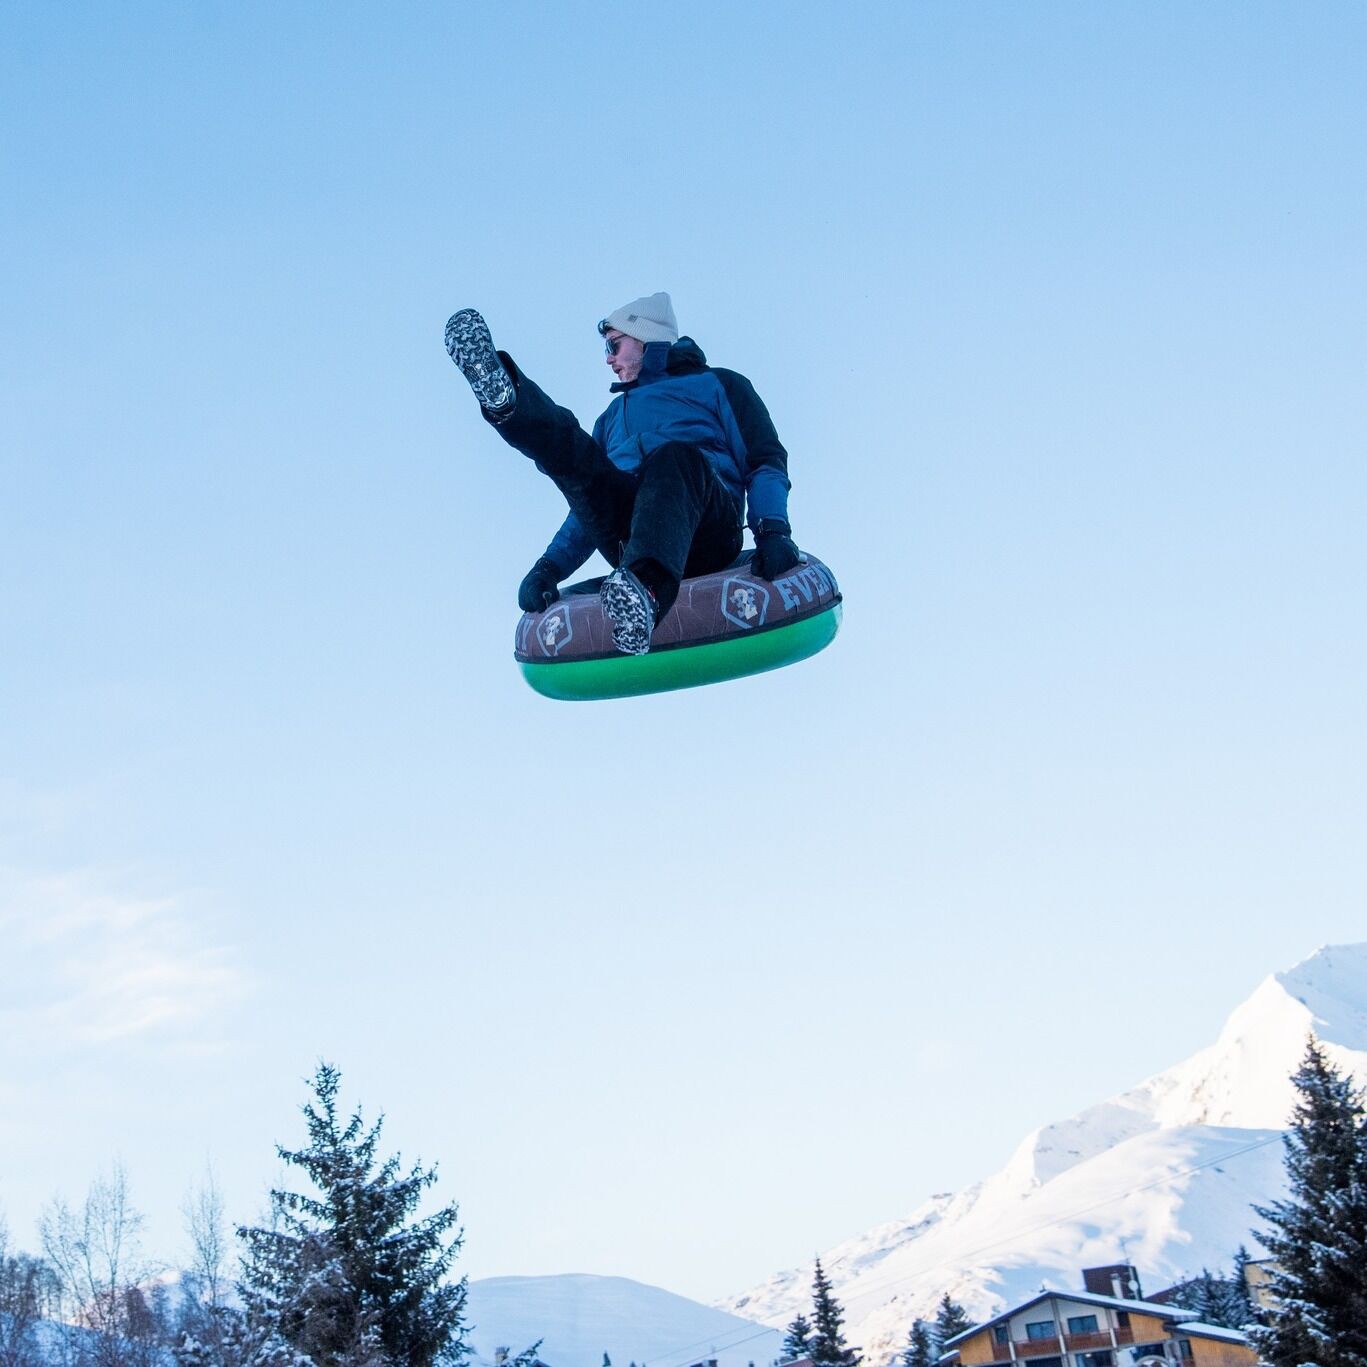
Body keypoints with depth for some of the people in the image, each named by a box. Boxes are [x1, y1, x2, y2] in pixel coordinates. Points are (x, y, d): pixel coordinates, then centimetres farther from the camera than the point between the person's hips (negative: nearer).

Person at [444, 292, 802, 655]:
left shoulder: (717, 384, 25)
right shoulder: (614, 416, 39)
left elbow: (765, 461, 10)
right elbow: (591, 507, 31)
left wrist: (773, 531, -9)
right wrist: (550, 566, 13)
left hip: (705, 528, -4)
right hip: (627, 538, 4)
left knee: (675, 456, -36)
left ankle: (648, 588, -65)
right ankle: (503, 399, -54)